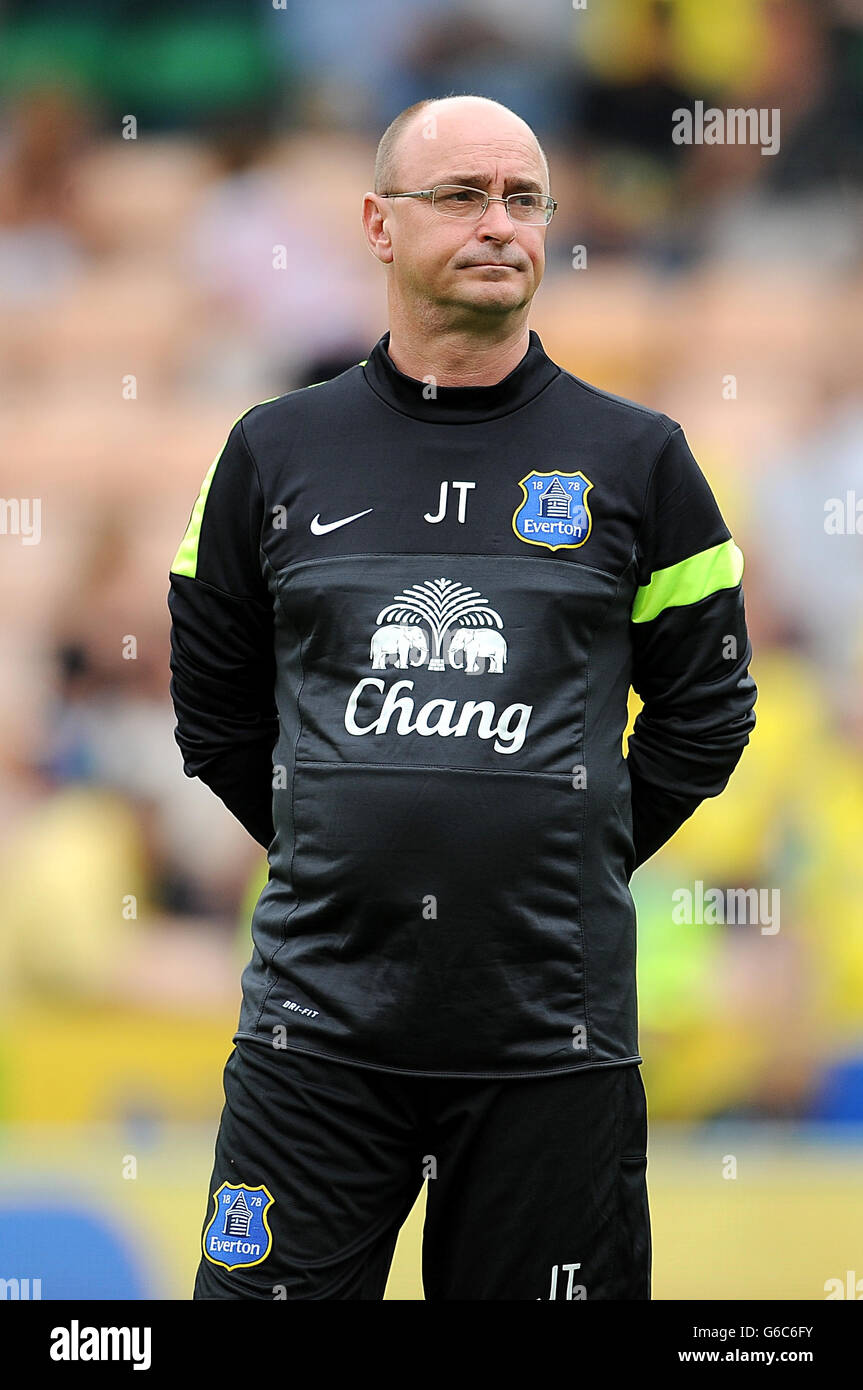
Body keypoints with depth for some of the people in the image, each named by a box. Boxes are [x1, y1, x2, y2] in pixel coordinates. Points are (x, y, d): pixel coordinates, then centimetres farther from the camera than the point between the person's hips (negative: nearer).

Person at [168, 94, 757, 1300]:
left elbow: (705, 710, 12)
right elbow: (213, 704, 16)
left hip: (551, 1021, 0)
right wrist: (334, 863, 12)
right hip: (320, 1012, 1)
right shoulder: (277, 452, 7)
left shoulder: (636, 459, 5)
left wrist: (586, 867, 9)